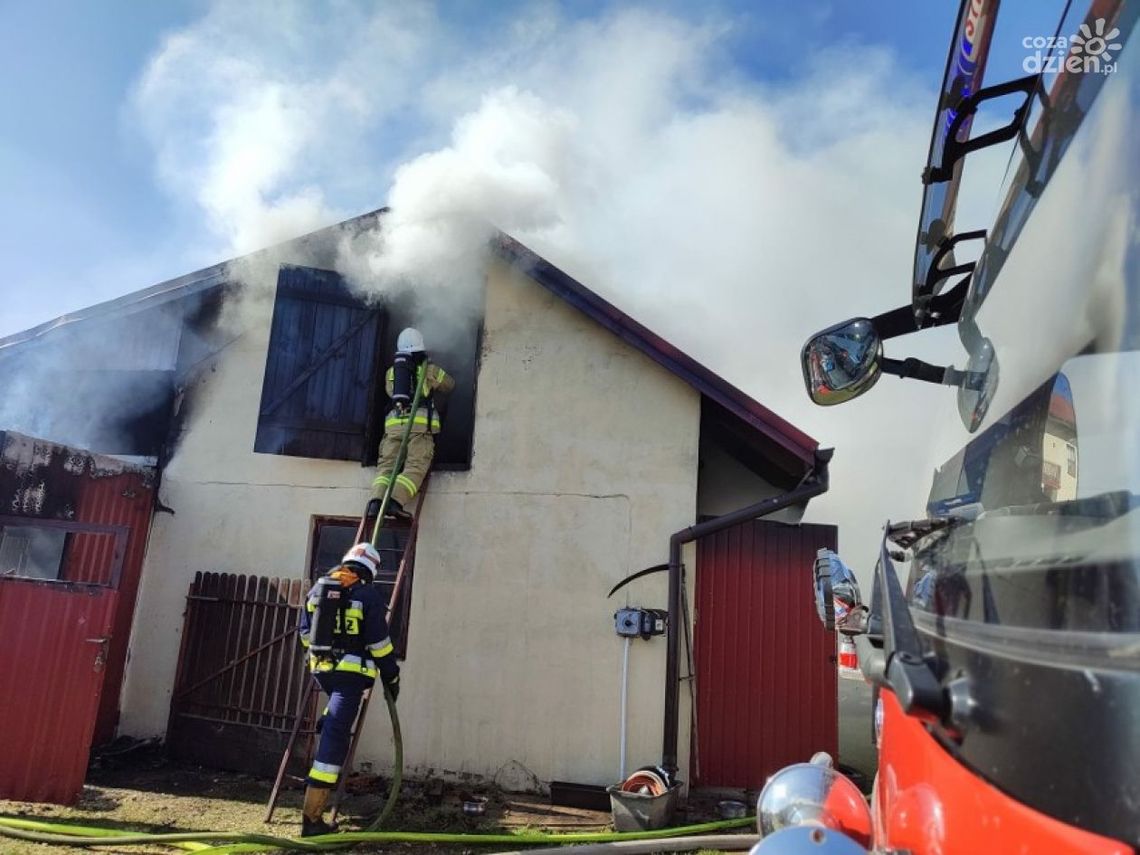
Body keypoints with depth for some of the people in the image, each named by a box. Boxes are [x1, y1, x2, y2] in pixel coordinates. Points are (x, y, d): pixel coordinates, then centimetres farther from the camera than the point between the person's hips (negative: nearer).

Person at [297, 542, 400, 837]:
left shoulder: (318, 588, 9)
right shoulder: (368, 595, -7)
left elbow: (305, 632, 17)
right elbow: (379, 641, -8)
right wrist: (392, 677, 2)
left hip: (321, 669, 6)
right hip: (350, 672, -6)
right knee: (334, 737, -6)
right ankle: (312, 816, -6)